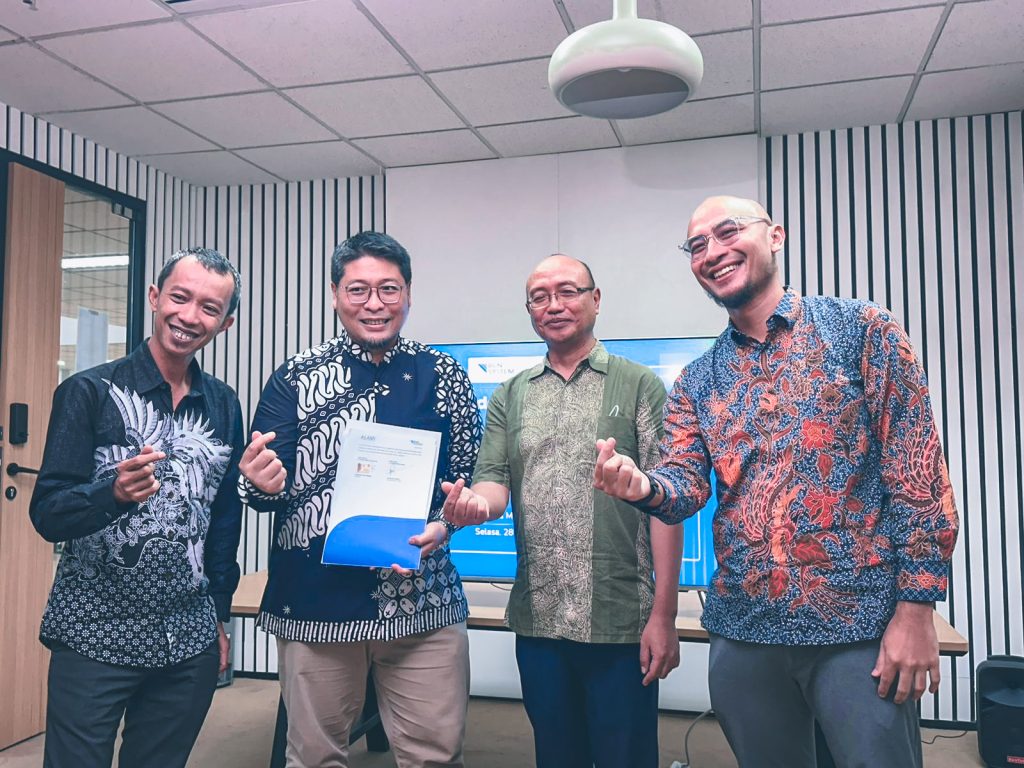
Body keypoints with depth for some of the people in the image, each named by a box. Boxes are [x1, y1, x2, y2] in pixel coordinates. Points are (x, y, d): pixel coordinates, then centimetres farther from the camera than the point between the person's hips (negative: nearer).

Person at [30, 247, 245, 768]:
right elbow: (47, 515, -10)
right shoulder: (89, 392, -8)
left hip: (191, 645, 4)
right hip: (94, 638, -3)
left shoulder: (223, 406, 3)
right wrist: (114, 493, -30)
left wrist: (219, 615, 12)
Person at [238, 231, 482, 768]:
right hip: (314, 601, 0)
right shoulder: (296, 378, 1)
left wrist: (440, 527, -13)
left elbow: (472, 478, 6)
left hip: (422, 598, 1)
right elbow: (268, 489, 1)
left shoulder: (443, 376, 3)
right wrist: (265, 485, -23)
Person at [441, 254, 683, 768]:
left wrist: (664, 616, -9)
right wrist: (476, 504, -22)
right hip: (538, 622, 3)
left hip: (620, 623, -3)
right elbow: (494, 482, 4)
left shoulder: (638, 387, -1)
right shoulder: (510, 397, 10)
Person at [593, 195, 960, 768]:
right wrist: (644, 486, -24)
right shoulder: (697, 380, 10)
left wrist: (916, 606, -11)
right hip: (742, 631, 4)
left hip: (859, 623, -4)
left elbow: (918, 470, -6)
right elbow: (688, 484, 0)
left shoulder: (863, 330, -2)